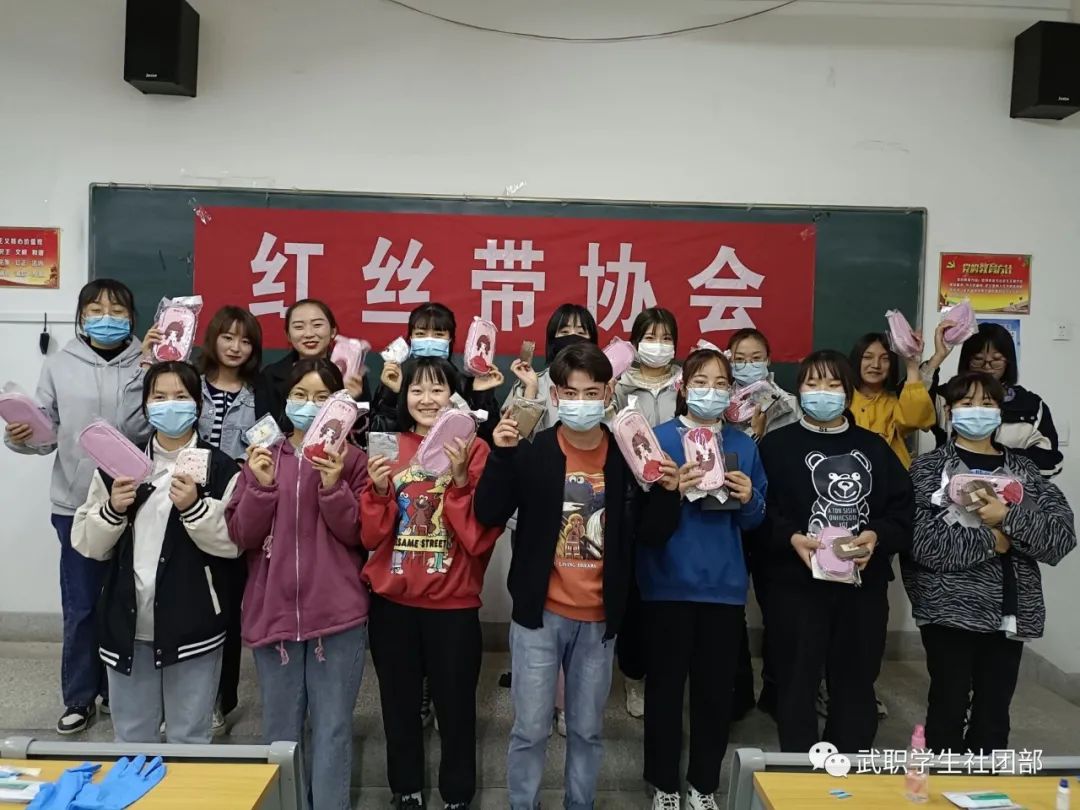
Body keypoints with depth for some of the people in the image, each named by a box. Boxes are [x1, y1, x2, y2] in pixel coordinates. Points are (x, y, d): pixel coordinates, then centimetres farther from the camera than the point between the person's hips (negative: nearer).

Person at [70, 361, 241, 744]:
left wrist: (194, 507, -22)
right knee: (131, 738, 18)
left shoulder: (219, 467, -5)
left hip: (192, 625, -3)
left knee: (190, 739, 10)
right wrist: (113, 510, -12)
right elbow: (88, 544, 5)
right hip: (127, 624, 3)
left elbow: (233, 543, -9)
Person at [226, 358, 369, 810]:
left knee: (332, 730, 6)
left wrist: (333, 486, -17)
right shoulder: (263, 456, 8)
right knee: (280, 731, 15)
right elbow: (241, 536, 2)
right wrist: (263, 485, -12)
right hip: (274, 612, 3)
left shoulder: (351, 459, 1)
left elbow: (359, 535, -4)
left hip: (337, 614, -2)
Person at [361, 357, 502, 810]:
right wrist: (379, 490, -17)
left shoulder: (474, 452, -7)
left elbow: (480, 538, -13)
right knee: (399, 704, 15)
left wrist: (459, 481, -25)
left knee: (456, 706, 9)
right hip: (392, 602, 3)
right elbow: (372, 537, 0)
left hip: (453, 603, -2)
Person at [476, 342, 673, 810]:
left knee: (588, 729, 17)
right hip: (539, 614, -2)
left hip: (599, 618, 2)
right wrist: (501, 455, -22)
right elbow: (488, 515, -12)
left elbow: (650, 532, 2)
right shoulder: (531, 452, -7)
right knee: (530, 730, 8)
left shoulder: (627, 456, -2)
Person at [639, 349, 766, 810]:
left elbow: (754, 521, 9)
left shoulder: (744, 445, 6)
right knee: (665, 685, 7)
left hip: (724, 584, 3)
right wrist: (672, 492, -26)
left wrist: (749, 499, -12)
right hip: (668, 582, -3)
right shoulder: (658, 438, -4)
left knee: (716, 688, 11)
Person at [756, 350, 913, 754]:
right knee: (797, 684, 4)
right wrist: (791, 538, -21)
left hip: (863, 585, 4)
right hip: (796, 585, -3)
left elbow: (904, 510, 7)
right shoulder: (777, 444, 2)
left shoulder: (874, 447, 13)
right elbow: (758, 512, -6)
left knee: (856, 685, 14)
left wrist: (877, 536, -12)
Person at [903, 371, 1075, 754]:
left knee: (995, 715, 13)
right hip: (951, 609, -3)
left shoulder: (1024, 470, 9)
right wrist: (990, 540, -14)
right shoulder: (929, 468, -3)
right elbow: (923, 542, -15)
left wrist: (1008, 519, -16)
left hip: (1011, 611, 4)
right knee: (948, 709, 7)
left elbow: (1063, 536, -3)